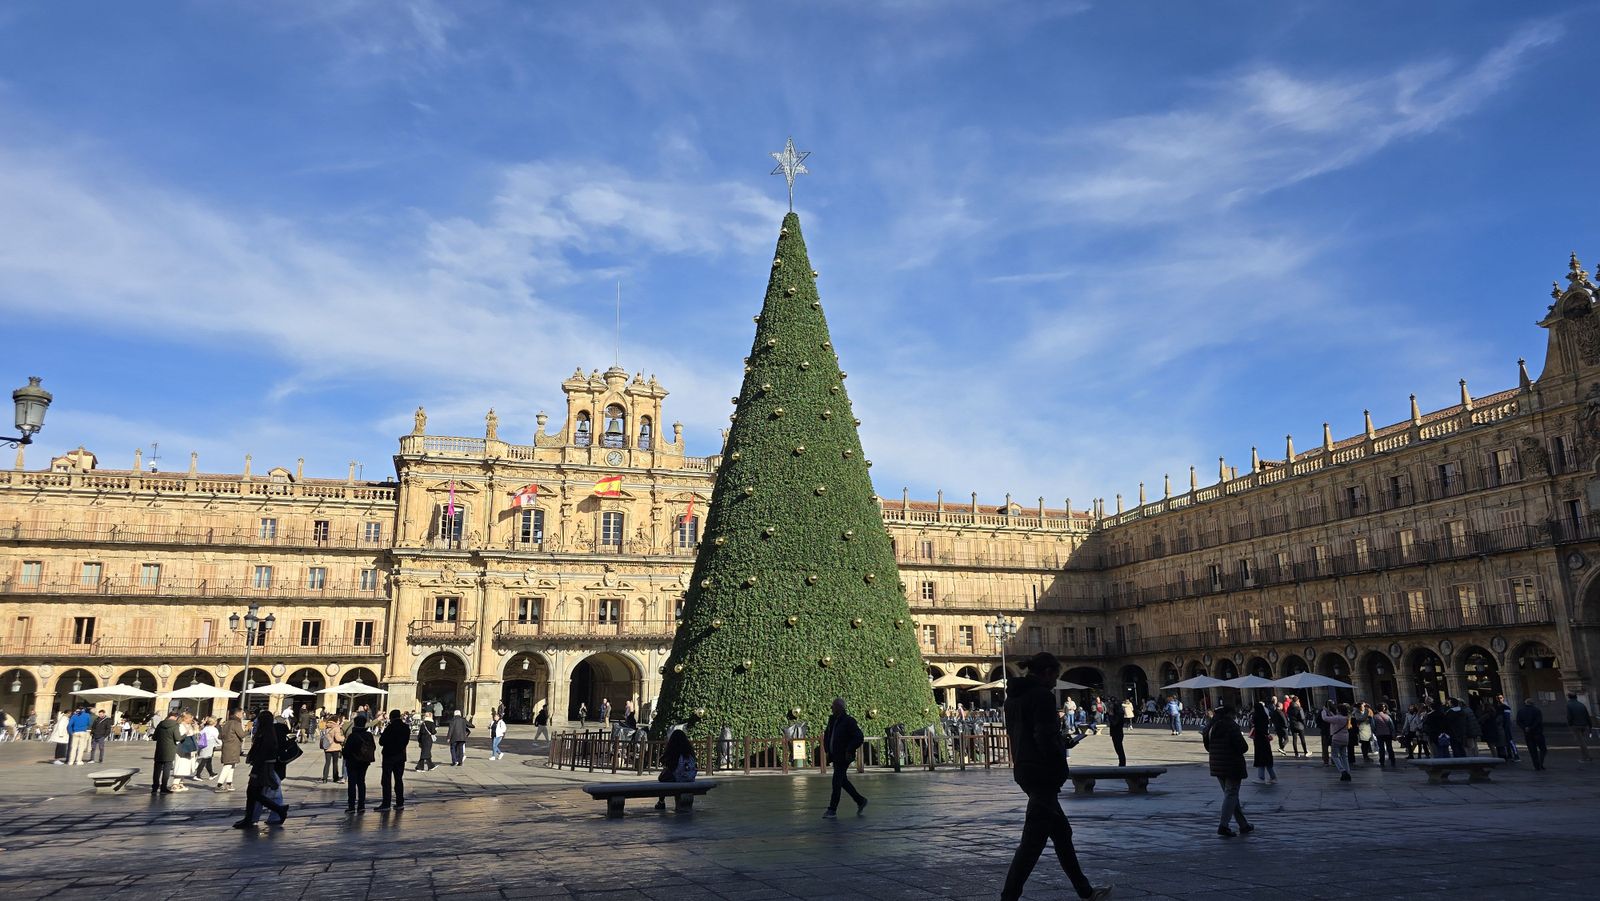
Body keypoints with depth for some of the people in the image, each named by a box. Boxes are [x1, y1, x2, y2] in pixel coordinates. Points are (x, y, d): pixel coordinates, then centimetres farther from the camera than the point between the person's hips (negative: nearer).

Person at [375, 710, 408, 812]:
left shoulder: (390, 728, -16)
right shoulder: (406, 728, 2)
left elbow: (381, 741, -12)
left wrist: (383, 733, 5)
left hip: (389, 756, -5)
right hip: (401, 756, 5)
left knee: (386, 780, -1)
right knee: (399, 779, 11)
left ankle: (386, 804, -4)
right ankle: (400, 803, 11)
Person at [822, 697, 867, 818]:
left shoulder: (849, 721, -12)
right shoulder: (832, 720, 10)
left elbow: (859, 737, -16)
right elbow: (826, 735, 25)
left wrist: (849, 751, -17)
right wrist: (827, 750, 15)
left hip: (844, 757, -8)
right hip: (835, 756, 8)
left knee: (836, 782, -8)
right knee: (843, 781, 13)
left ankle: (832, 809, -3)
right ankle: (861, 801, 26)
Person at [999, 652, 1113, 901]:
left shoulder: (1013, 696, 13)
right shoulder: (1042, 695, -15)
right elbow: (1046, 738, -20)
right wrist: (1060, 770, -8)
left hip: (1023, 770, 10)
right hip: (1042, 774, -10)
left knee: (1061, 832, 19)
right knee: (1033, 839, -6)